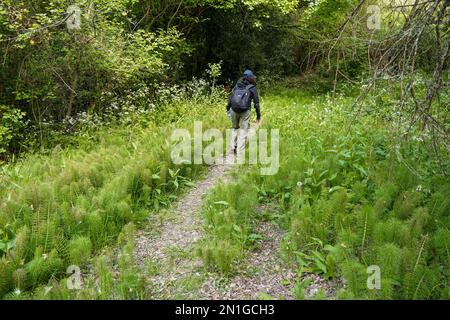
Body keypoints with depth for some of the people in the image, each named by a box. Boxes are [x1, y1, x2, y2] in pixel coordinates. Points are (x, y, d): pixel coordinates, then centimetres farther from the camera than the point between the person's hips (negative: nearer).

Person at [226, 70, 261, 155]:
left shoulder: (237, 85, 11)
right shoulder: (252, 88, 3)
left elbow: (230, 98, 9)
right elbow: (256, 102, 2)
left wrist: (228, 109, 17)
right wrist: (258, 116, 7)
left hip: (234, 110, 3)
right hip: (245, 111, -3)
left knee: (234, 128, 22)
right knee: (243, 130, 7)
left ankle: (232, 148, 20)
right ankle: (240, 151, 5)